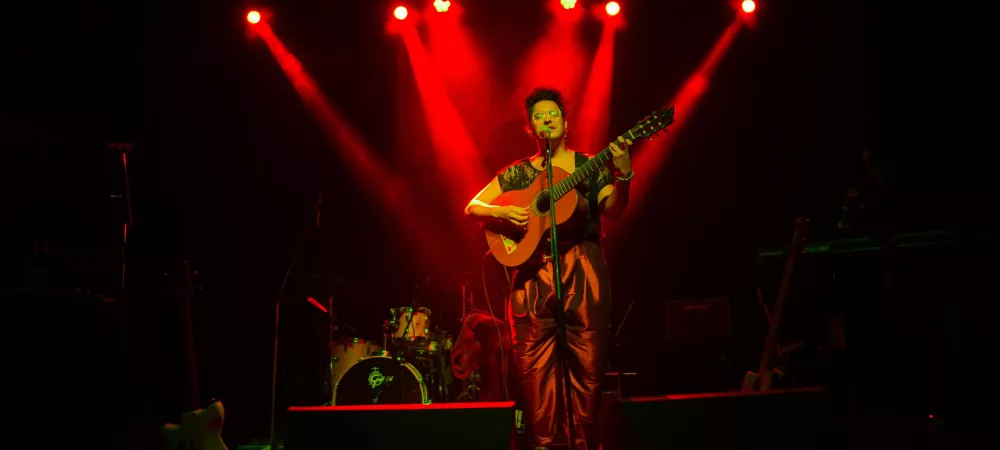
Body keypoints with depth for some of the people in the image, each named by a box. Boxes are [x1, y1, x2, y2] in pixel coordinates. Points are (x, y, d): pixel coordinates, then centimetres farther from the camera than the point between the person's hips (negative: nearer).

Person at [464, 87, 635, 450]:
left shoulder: (590, 166, 8)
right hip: (533, 273, 1)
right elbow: (472, 208, 11)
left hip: (584, 272, -1)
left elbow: (613, 211, -7)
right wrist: (501, 212, -9)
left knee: (587, 364, -3)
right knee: (534, 366, -4)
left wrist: (623, 174, -25)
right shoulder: (518, 172, 12)